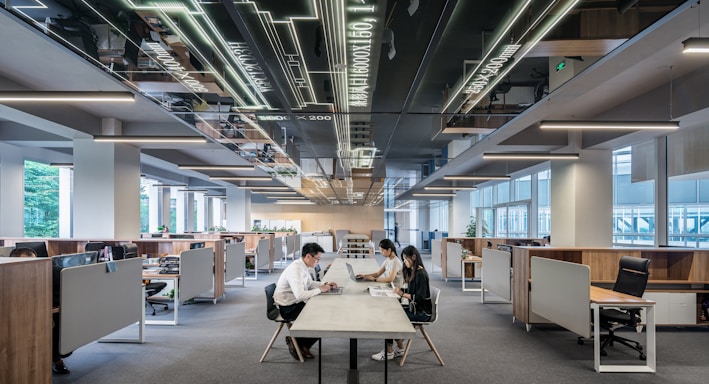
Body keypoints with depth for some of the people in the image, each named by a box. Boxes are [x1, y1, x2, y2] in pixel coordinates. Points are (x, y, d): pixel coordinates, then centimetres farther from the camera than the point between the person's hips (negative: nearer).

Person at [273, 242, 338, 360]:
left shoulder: (303, 266, 3)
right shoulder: (296, 269, -26)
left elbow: (310, 283, 20)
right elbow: (300, 294, -34)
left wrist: (324, 285, 3)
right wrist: (320, 290, -22)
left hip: (295, 303, 9)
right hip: (287, 308, -9)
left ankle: (302, 345, 13)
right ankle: (297, 342, 9)